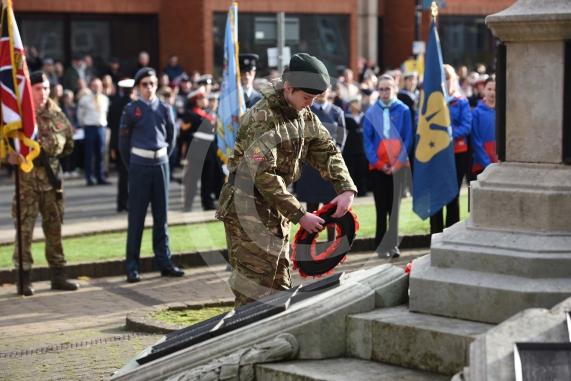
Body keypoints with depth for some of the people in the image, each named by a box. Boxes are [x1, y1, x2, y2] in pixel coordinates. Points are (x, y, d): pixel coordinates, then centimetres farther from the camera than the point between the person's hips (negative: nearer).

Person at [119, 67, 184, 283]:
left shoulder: (164, 109, 6)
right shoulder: (131, 110, -2)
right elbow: (123, 141, 4)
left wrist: (163, 157, 9)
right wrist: (131, 166, 6)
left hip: (161, 164, 3)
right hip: (139, 165, -3)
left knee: (161, 215, 8)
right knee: (136, 217, -1)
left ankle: (164, 261, 14)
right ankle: (132, 267, 2)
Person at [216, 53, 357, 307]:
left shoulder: (305, 117, 7)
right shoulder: (262, 118, -21)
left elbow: (328, 152, 7)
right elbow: (264, 175, -26)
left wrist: (346, 188, -12)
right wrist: (299, 215, -25)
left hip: (275, 210, 9)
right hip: (247, 208, -9)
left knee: (280, 286, 13)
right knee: (255, 287, -10)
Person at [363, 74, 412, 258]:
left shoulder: (403, 110, 0)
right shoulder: (371, 112, 3)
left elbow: (408, 139, 0)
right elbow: (367, 140, 3)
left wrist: (398, 163, -8)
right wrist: (378, 163, -7)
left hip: (397, 166, -1)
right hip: (378, 166, 1)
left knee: (394, 207, 1)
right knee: (381, 208, 2)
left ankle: (392, 245, 7)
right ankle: (381, 245, 5)